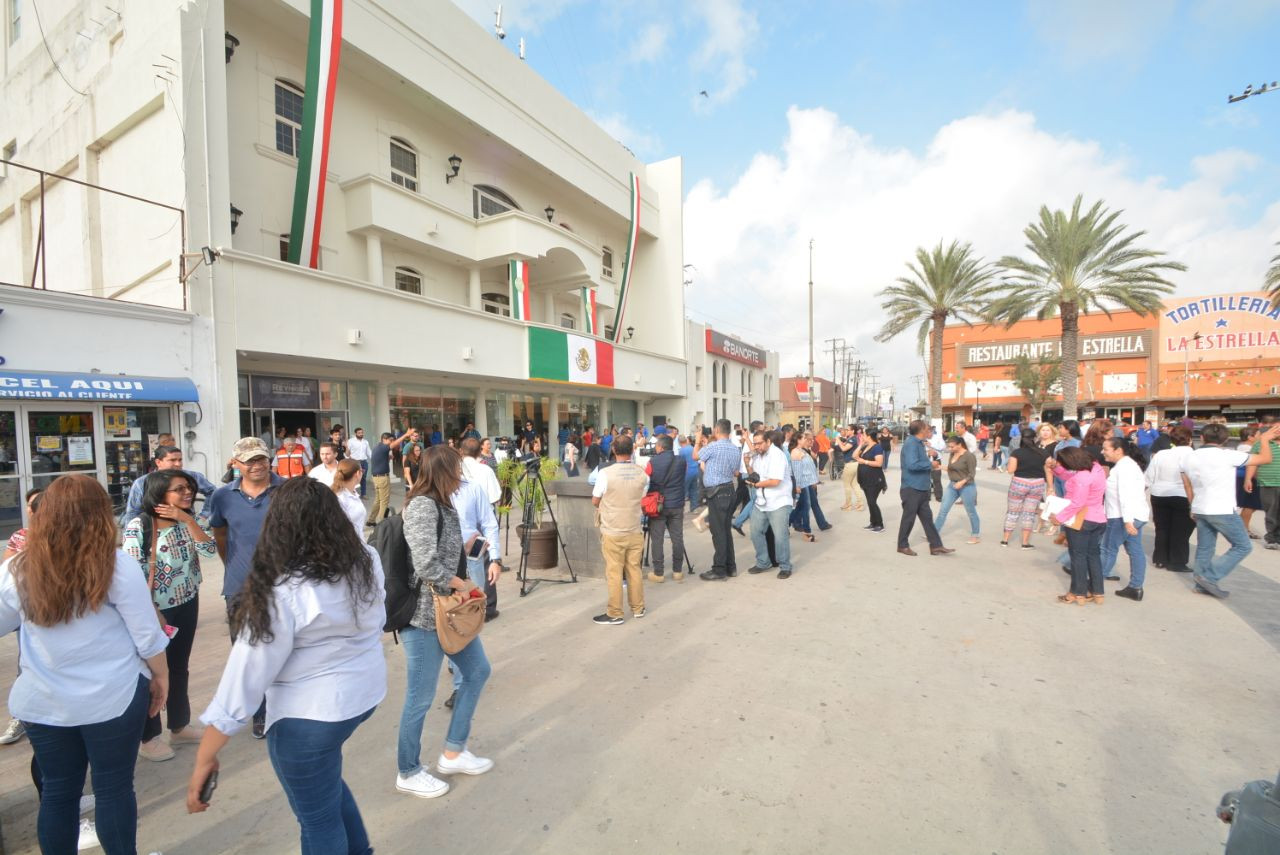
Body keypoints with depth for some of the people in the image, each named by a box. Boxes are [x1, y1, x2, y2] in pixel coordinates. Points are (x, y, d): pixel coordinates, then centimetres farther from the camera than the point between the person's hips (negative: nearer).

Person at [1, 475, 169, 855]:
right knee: (114, 788, 13)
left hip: (43, 703, 3)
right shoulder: (116, 566, -16)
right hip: (113, 698, -3)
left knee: (57, 792, 19)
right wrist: (161, 677, 5)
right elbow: (148, 636, -12)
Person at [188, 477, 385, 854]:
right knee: (325, 779, 33)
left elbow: (248, 674, -20)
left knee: (318, 817, 19)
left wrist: (204, 758, -9)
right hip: (368, 689, 7)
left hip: (312, 712, -7)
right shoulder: (367, 560, -9)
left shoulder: (283, 593, -25)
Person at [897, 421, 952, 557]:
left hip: (921, 488, 9)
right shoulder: (911, 443, -18)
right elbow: (912, 464, -29)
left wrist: (933, 456, 2)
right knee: (909, 518, 2)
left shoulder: (920, 443, 13)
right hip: (912, 488, -9)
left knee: (927, 517, 12)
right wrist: (930, 464, -17)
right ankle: (903, 546, 15)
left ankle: (936, 546, 18)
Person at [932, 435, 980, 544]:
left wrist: (962, 482, -27)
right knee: (943, 509, 2)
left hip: (967, 486, -6)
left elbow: (972, 474, -16)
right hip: (952, 485, 6)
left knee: (971, 511, 9)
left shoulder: (969, 456, -15)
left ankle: (975, 535, 26)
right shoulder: (952, 455, 4)